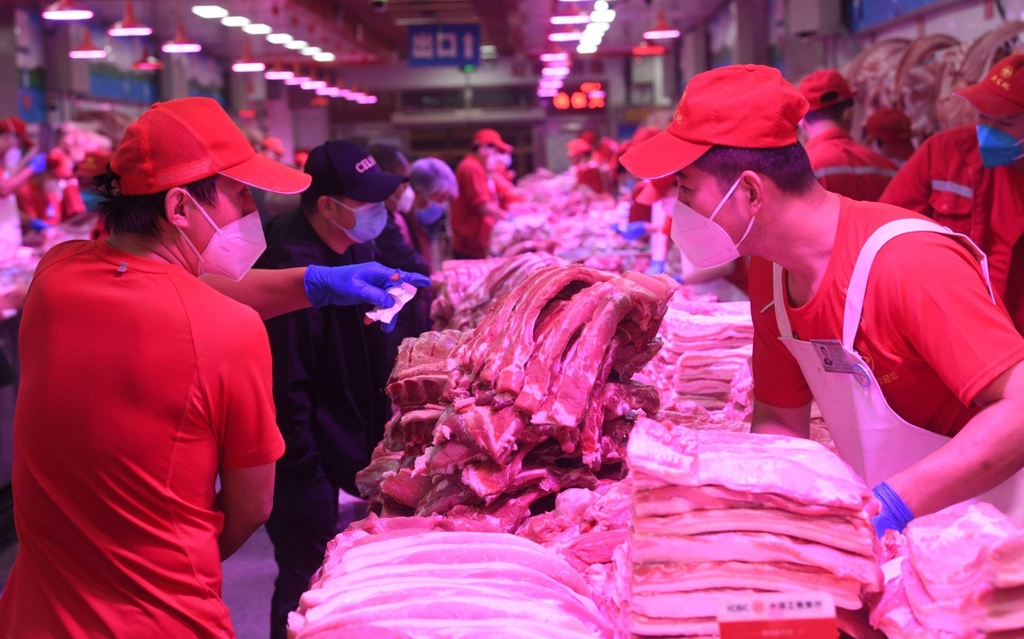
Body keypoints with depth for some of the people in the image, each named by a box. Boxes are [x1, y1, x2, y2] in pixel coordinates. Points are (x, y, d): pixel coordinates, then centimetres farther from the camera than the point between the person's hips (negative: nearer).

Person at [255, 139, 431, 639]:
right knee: (305, 587, 4)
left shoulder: (357, 246, 4)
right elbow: (287, 385, -24)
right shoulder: (290, 264, -24)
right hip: (306, 465, -8)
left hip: (347, 445, 8)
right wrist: (307, 474, -21)